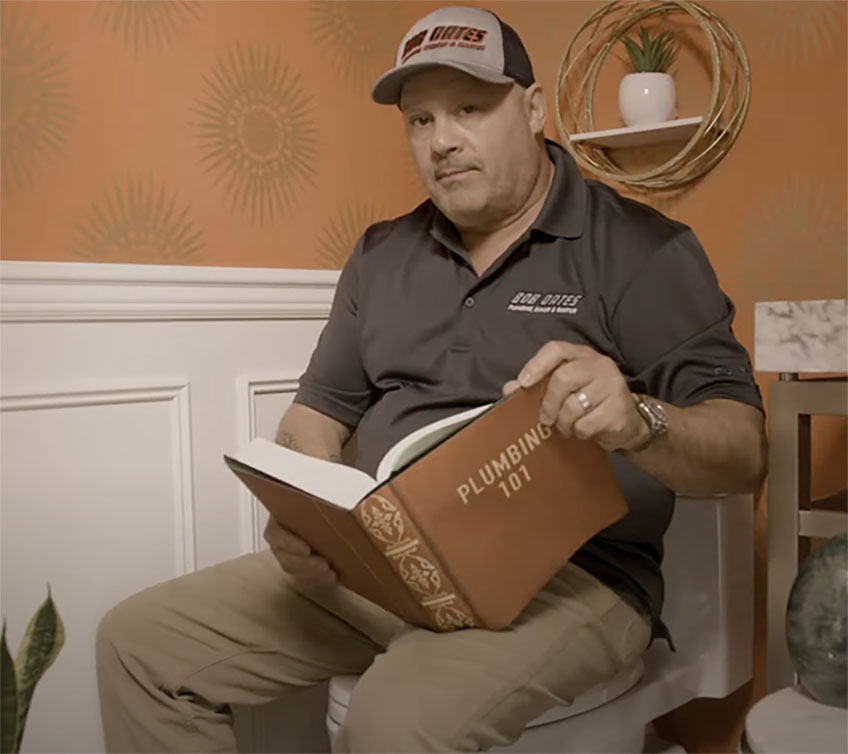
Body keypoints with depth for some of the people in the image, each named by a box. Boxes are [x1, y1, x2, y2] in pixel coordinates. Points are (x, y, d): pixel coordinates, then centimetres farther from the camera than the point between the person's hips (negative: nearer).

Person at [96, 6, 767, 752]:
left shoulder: (639, 249, -3)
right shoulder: (381, 254, 14)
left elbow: (744, 451, -9)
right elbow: (319, 410, 16)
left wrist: (637, 422, -32)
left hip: (566, 575, -5)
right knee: (139, 640, -5)